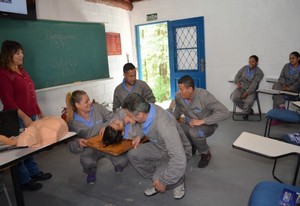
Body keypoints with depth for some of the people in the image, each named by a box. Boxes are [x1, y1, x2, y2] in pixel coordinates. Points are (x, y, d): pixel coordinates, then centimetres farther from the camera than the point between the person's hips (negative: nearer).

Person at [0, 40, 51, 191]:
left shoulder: (21, 70, 13)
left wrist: (39, 112, 17)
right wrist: (24, 117, -21)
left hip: (31, 115, 8)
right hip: (17, 118, -8)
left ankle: (34, 172, 32)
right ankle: (24, 180, 17)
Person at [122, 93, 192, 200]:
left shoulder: (164, 126, -41)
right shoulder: (147, 108, -20)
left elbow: (179, 160, -40)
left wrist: (163, 181, -28)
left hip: (177, 152, -7)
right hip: (160, 146, 7)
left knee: (158, 178, -27)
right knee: (132, 154, -8)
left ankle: (178, 181, 7)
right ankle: (157, 181, 9)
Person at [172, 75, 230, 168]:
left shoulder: (204, 96, -28)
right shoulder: (178, 96, -14)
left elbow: (225, 112, -33)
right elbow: (177, 111, 6)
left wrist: (202, 121, -37)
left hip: (207, 125, -5)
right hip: (189, 124, 5)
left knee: (194, 132, -38)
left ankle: (206, 154, -4)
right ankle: (191, 146, 11)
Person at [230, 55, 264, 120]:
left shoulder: (259, 72, -4)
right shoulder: (244, 68, 10)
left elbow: (254, 84, -15)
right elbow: (237, 76, 10)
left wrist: (246, 93, -26)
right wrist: (237, 82, -15)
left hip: (250, 90, -3)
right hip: (241, 87, 3)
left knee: (249, 101, -34)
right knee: (234, 98, -28)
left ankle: (245, 112, 4)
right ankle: (248, 110, -1)